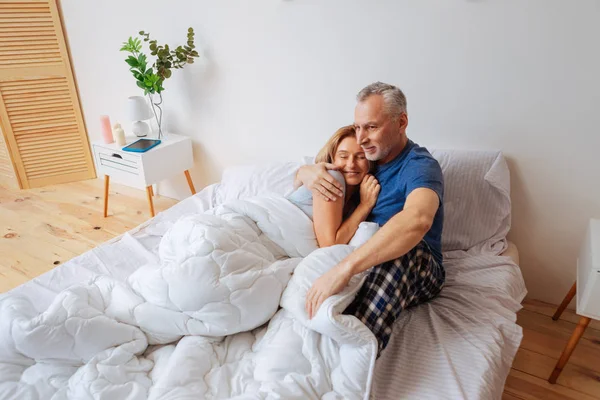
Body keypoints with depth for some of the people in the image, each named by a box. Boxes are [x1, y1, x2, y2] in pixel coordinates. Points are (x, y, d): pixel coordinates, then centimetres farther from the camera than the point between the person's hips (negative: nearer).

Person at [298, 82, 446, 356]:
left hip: (417, 271, -5)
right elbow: (300, 175, 13)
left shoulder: (420, 166, -15)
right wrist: (306, 172, -15)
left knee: (406, 251, -41)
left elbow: (417, 220, -40)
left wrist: (345, 268, -49)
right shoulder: (364, 159, 7)